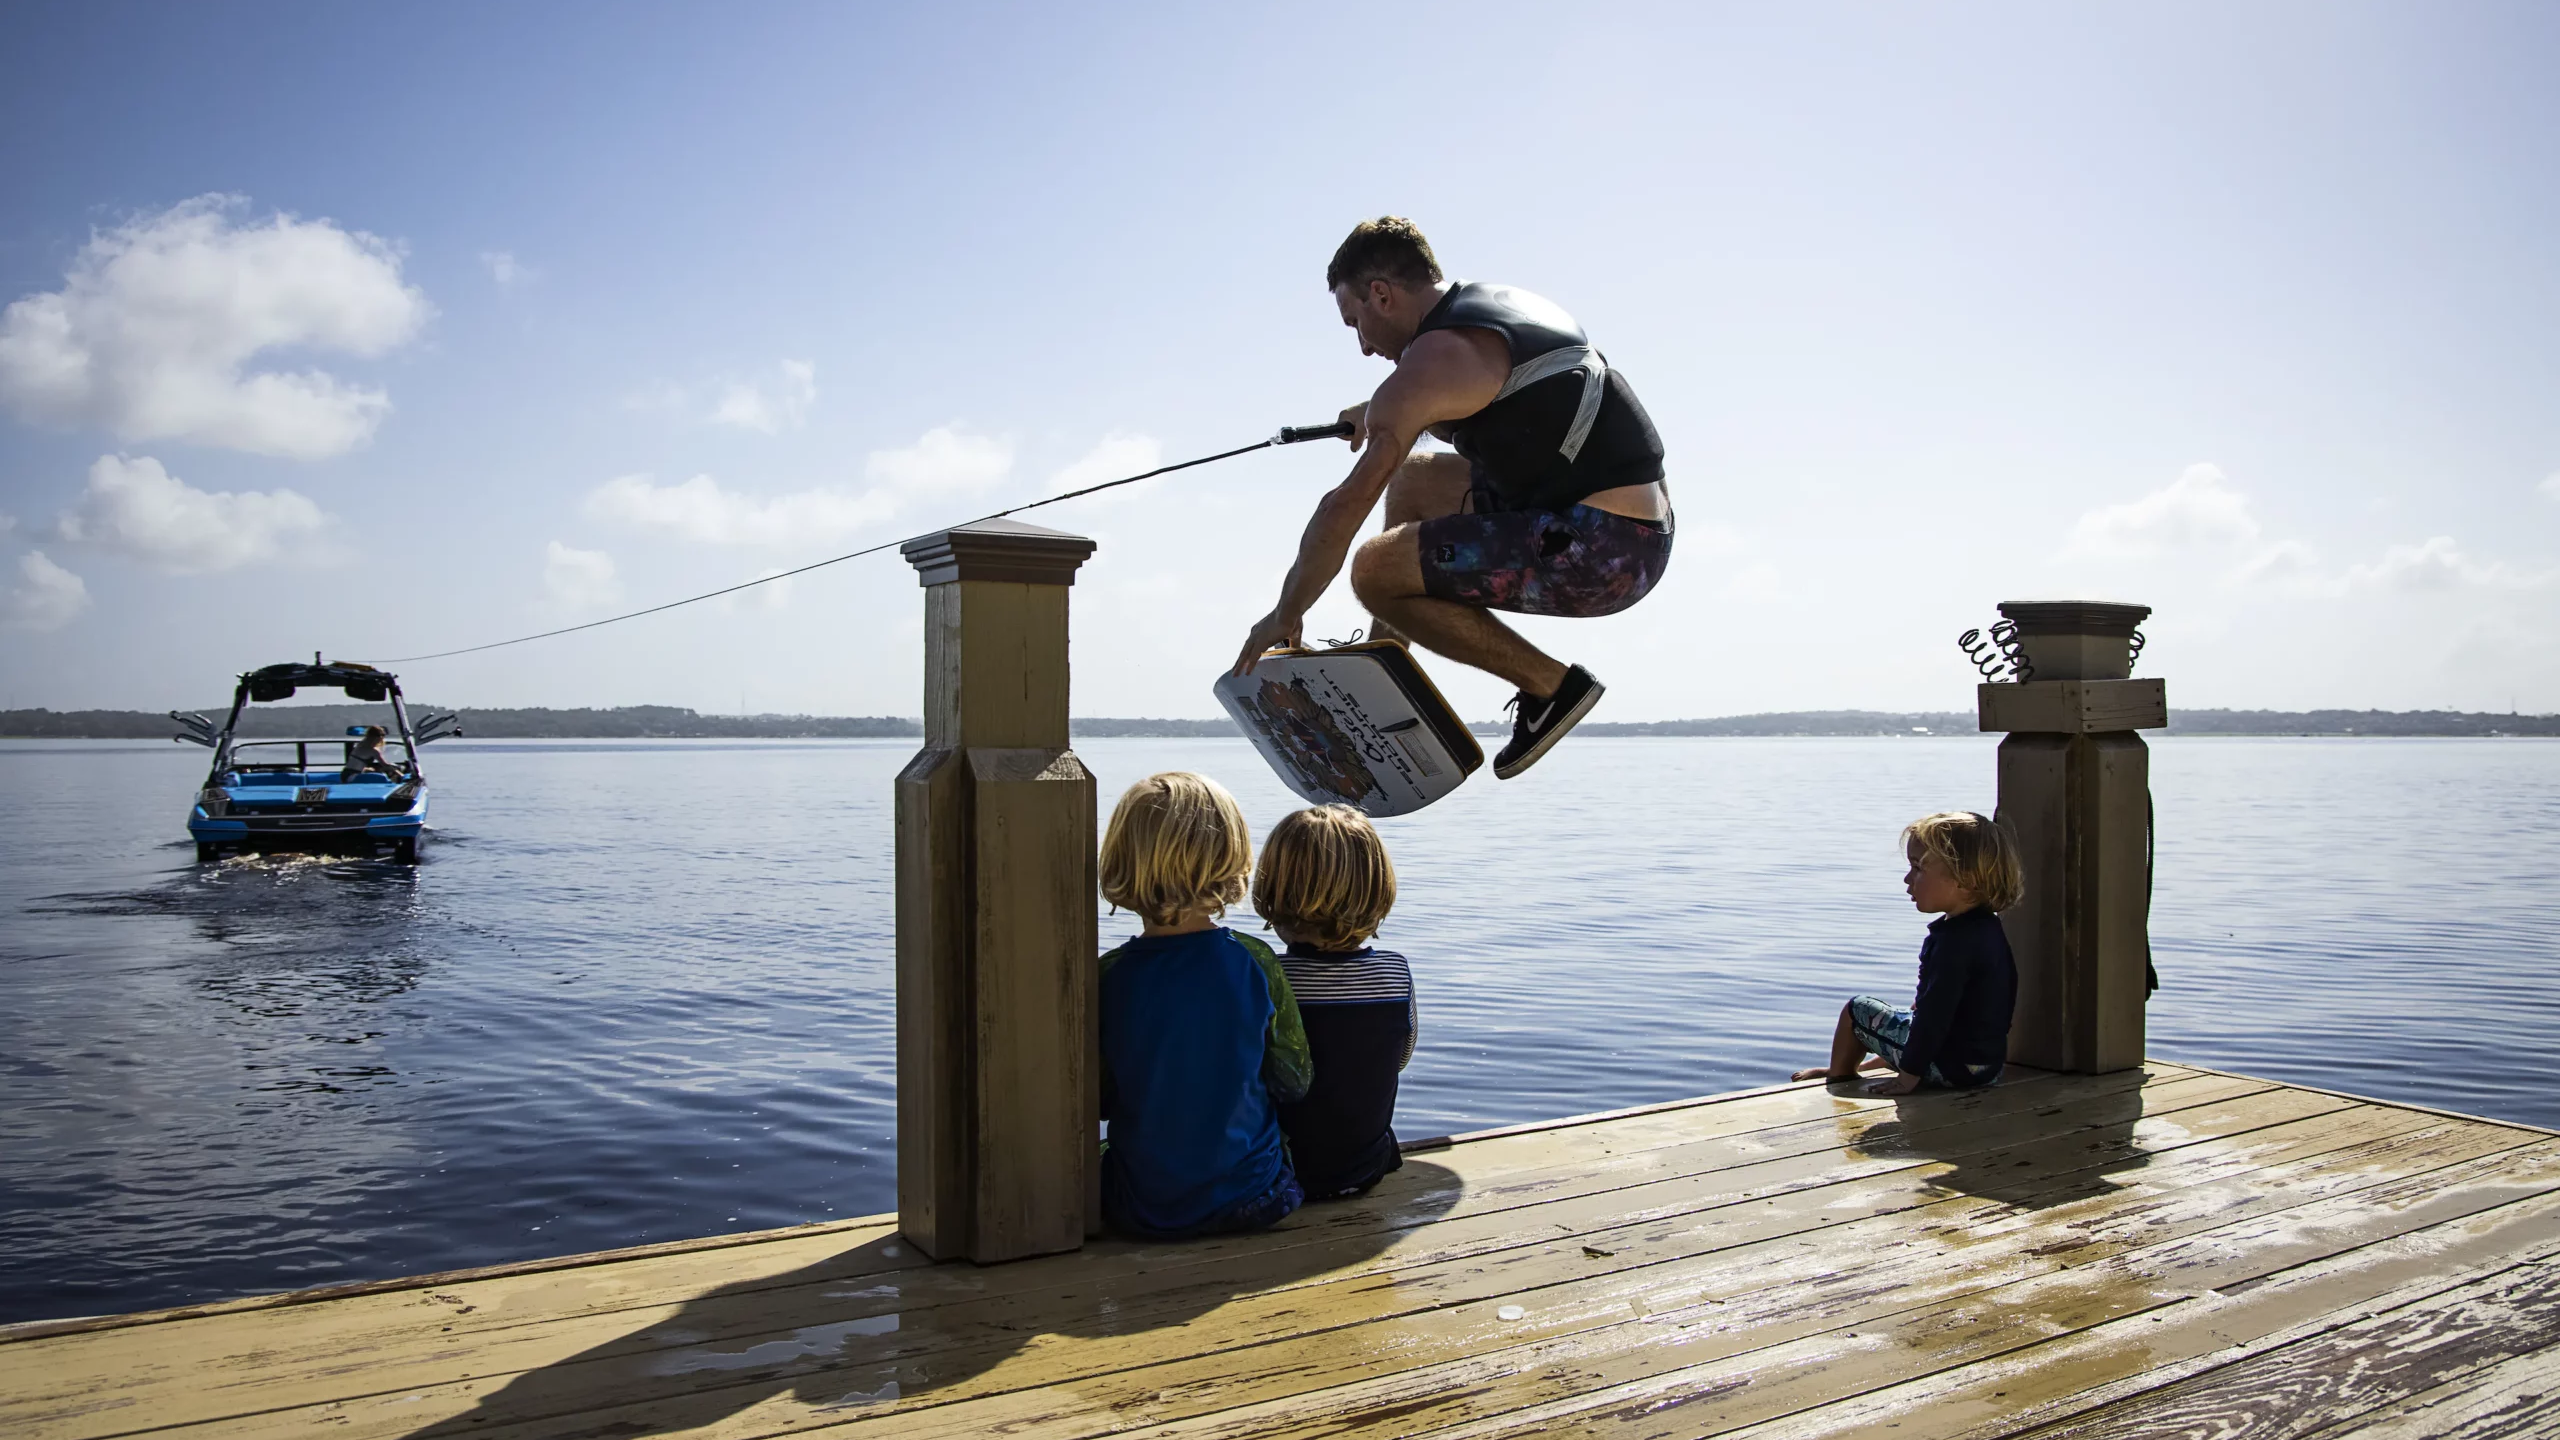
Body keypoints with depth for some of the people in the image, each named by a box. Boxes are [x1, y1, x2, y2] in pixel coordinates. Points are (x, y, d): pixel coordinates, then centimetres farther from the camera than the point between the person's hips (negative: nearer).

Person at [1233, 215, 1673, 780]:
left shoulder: (1432, 361, -11)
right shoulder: (1513, 305, 16)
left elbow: (1345, 506, -12)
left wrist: (1284, 616, -2)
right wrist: (1382, 419, 43)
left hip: (1600, 553, -10)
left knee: (1375, 571, -11)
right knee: (1414, 481, 21)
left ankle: (1551, 686, -4)